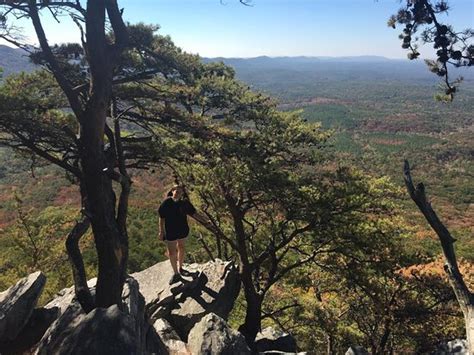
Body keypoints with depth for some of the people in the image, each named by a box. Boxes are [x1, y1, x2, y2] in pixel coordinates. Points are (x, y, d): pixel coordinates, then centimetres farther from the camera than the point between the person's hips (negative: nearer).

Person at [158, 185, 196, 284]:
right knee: (171, 252, 5)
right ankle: (176, 273, 23)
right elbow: (162, 218, -11)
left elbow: (194, 214, -3)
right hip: (170, 231, -2)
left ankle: (180, 267, 44)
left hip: (183, 230, 3)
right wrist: (161, 231, -9)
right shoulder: (166, 202, -19)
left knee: (181, 247, 21)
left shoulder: (185, 203, -13)